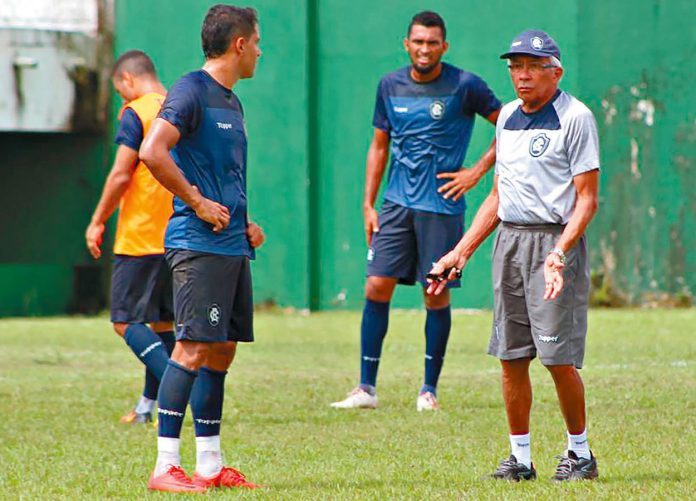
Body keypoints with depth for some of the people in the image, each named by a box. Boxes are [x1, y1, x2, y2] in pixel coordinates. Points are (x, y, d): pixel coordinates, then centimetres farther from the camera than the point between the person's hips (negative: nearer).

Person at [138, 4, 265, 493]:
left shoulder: (231, 102, 19)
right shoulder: (191, 91, -10)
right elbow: (153, 153, -22)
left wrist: (245, 224, 15)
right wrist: (197, 204, -17)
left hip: (233, 246, 9)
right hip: (199, 245, -9)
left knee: (222, 350, 9)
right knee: (194, 348, -12)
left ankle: (210, 464, 14)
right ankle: (166, 466, -11)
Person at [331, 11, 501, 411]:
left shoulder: (465, 86, -5)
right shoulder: (390, 86, 7)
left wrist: (478, 171, -5)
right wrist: (369, 204, 10)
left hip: (441, 206, -3)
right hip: (397, 204, 3)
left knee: (436, 295, 0)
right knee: (377, 288, -4)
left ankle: (429, 390, 12)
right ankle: (366, 388, 1)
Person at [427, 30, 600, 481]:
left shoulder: (575, 117, -7)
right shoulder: (507, 116, 15)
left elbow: (587, 199, -11)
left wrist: (559, 253, -24)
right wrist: (461, 252, 17)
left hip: (556, 241, -7)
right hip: (509, 240, 7)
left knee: (559, 357, -8)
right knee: (511, 357, 5)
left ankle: (580, 453, 7)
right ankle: (520, 458, 12)